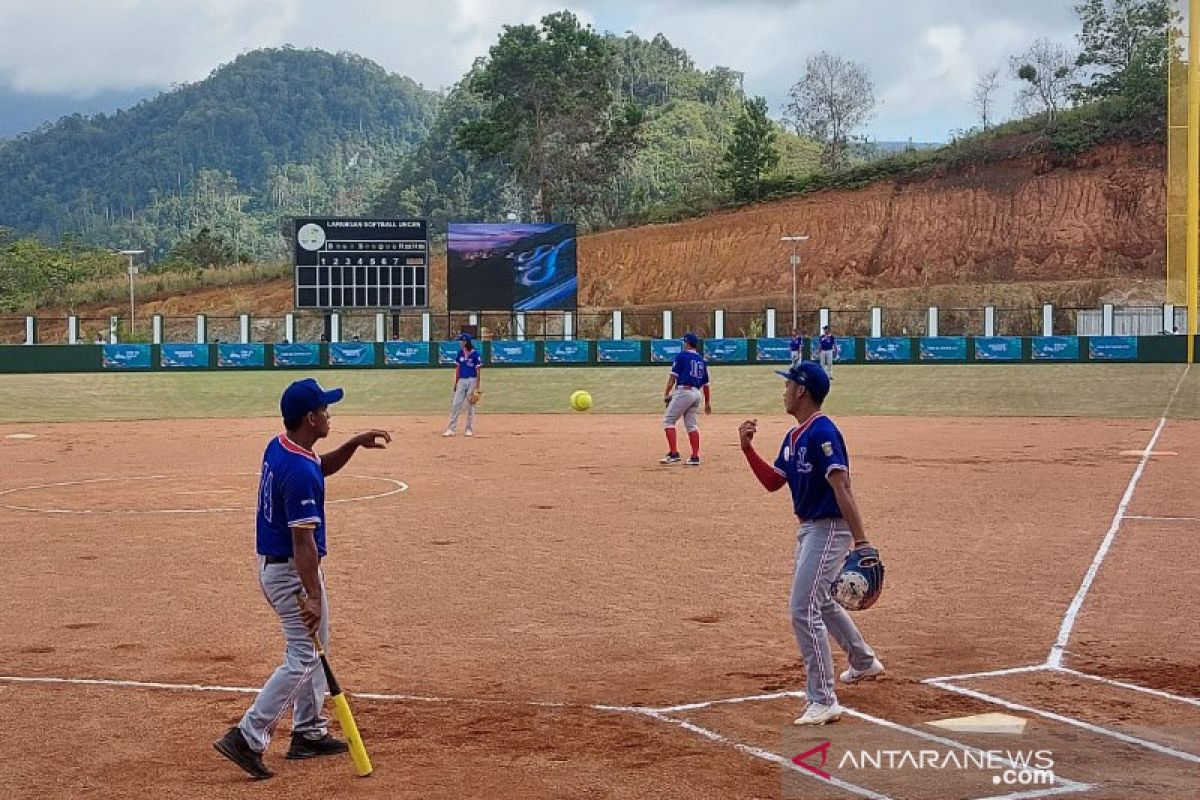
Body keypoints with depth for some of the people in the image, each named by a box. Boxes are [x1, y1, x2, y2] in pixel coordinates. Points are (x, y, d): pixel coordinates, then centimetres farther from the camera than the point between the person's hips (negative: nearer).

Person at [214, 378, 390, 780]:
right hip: (292, 571, -10)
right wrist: (312, 596, -27)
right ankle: (247, 737, -8)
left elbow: (321, 467, 24)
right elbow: (302, 539, -27)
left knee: (314, 649, 20)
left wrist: (354, 443, 9)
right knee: (303, 659, -5)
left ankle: (309, 732, 28)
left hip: (271, 563, 10)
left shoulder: (278, 447, 3)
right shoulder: (300, 472, -26)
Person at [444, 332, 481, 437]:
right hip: (461, 381, 5)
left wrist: (478, 387, -12)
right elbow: (458, 369, 13)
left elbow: (478, 371, -8)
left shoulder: (475, 355, -9)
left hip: (472, 380, -5)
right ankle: (451, 429, -1)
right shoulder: (460, 354, 6)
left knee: (470, 405, 2)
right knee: (455, 404, -1)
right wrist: (456, 383, 11)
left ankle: (469, 429, 13)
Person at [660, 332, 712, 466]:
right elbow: (705, 384, 17)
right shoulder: (701, 360, 17)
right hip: (697, 393, 7)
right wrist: (707, 402, 21)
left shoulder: (682, 356, -2)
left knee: (668, 420, -1)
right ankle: (695, 457, 5)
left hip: (684, 391, -7)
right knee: (691, 424, 11)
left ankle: (674, 454, -12)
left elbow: (673, 376, -8)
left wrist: (666, 394, -5)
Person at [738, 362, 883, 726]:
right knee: (820, 602, 26)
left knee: (804, 610, -14)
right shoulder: (794, 437, 10)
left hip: (830, 529, -11)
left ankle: (823, 701, -9)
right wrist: (747, 448, 4)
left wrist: (861, 541, -31)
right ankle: (864, 662, 47)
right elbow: (773, 482, 15)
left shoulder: (822, 432, -20)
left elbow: (841, 487, -27)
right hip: (809, 529, 11)